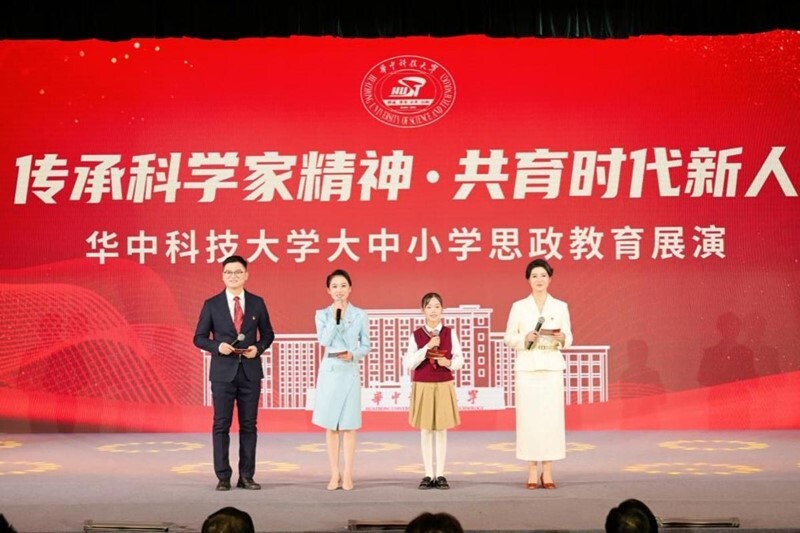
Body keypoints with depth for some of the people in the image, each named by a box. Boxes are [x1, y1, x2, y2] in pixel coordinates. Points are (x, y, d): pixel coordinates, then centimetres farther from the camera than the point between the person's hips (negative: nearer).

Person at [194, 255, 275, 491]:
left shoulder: (257, 303, 6)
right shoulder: (212, 304, 1)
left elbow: (268, 334, 11)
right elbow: (199, 337, 3)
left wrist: (258, 348, -9)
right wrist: (217, 346, -15)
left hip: (250, 371, 2)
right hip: (223, 372, -2)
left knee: (248, 425, 5)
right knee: (221, 425, 0)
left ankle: (246, 476, 12)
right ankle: (223, 477, 6)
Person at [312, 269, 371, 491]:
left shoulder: (360, 315, 4)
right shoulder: (322, 314, 4)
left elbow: (366, 346, 5)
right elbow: (324, 341, -11)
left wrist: (353, 355, -13)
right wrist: (335, 316, -13)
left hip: (350, 371, -1)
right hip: (329, 371, 1)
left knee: (349, 425, 1)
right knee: (330, 425, 3)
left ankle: (347, 475, 6)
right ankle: (334, 474, 10)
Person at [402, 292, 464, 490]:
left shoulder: (450, 333, 2)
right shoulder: (416, 335, -1)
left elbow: (460, 360, 4)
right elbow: (408, 364, -9)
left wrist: (449, 363, -17)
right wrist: (427, 347, -17)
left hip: (444, 386, 1)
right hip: (422, 386, 0)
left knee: (441, 430, 5)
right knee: (425, 431, 4)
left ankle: (440, 475, 11)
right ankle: (428, 475, 10)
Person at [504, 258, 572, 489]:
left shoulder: (560, 306, 7)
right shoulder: (519, 307, 5)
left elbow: (569, 339, 6)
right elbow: (508, 338, 4)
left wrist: (561, 338, -16)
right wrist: (525, 338, -14)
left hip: (552, 367, 1)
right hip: (526, 368, -1)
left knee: (552, 416, -3)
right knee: (528, 417, -4)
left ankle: (547, 471, 4)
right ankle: (533, 471, 3)